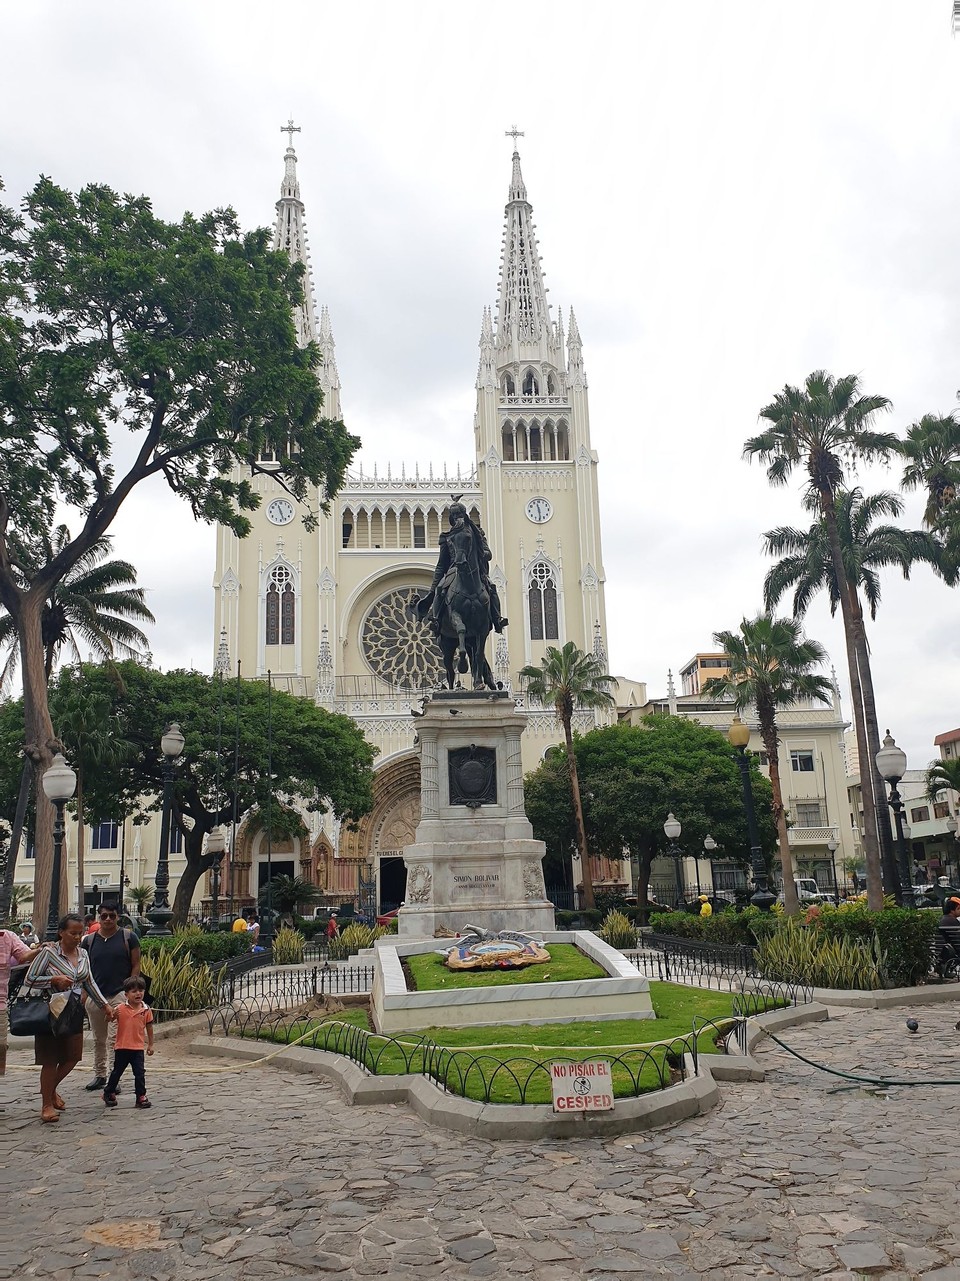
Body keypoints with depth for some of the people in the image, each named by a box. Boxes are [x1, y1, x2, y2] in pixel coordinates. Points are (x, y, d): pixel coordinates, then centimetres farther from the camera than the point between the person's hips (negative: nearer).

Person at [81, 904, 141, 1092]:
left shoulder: (128, 937, -1)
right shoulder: (89, 940, 8)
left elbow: (136, 965, 0)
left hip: (119, 994, -4)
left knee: (114, 1038, -9)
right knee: (98, 1039, 14)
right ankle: (99, 1074, 27)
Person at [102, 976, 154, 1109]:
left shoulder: (146, 1010, -2)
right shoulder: (120, 1008, -8)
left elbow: (149, 1027, 7)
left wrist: (150, 1044, 11)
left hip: (138, 1048, 1)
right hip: (122, 1047, -1)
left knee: (140, 1073, -1)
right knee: (117, 1072, 15)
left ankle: (141, 1097, 9)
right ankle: (109, 1093, 35)